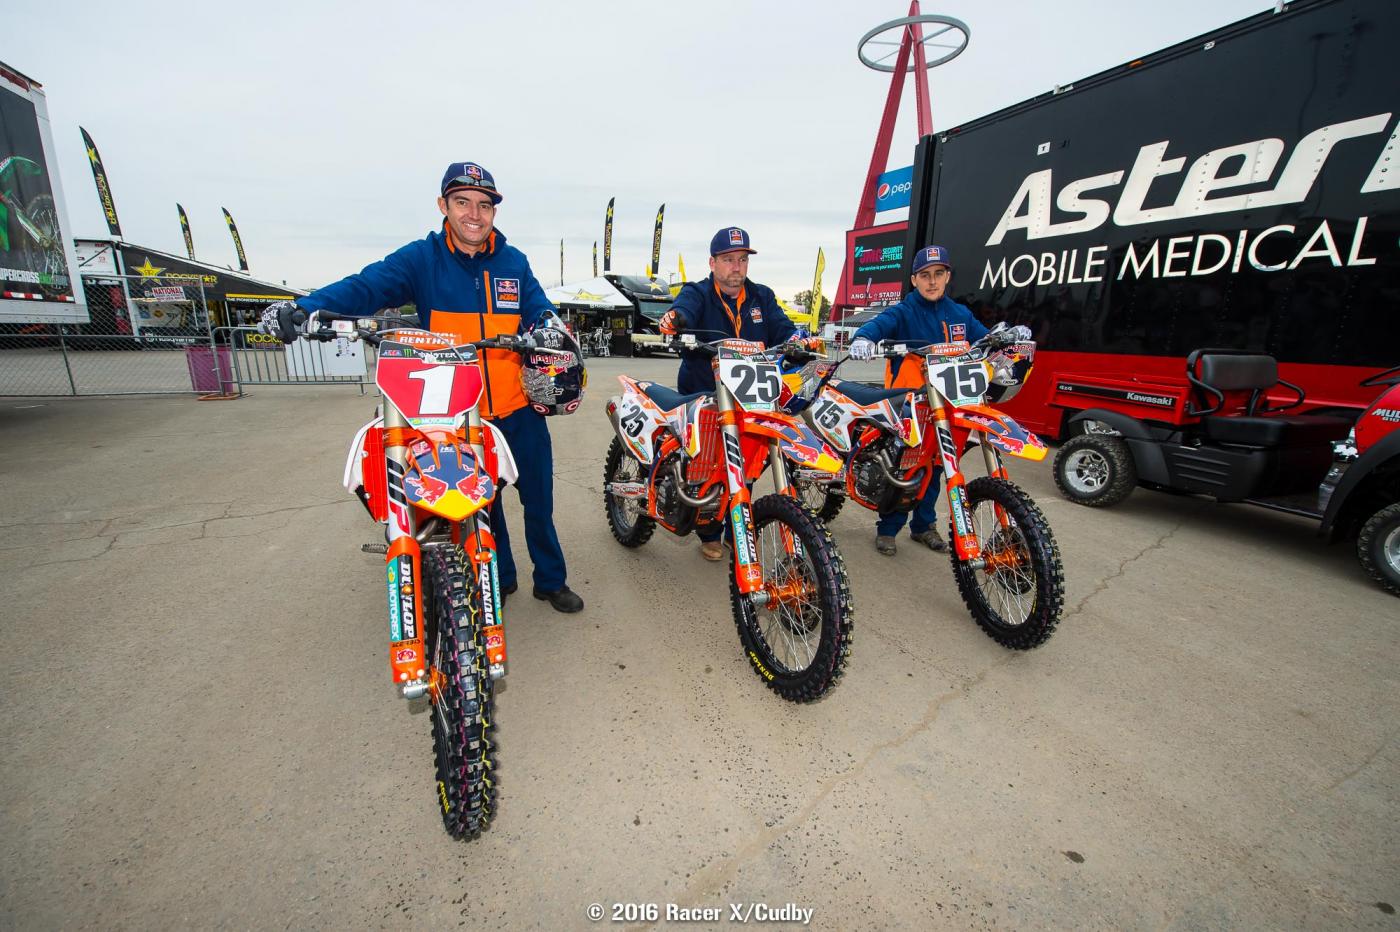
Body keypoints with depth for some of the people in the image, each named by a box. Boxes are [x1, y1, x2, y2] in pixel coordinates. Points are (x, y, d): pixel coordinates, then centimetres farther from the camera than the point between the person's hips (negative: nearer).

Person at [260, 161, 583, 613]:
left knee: (538, 498, 9)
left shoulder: (514, 262, 7)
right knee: (482, 503, 13)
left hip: (520, 408, 1)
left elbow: (539, 310, 1)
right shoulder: (420, 259, -1)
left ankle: (551, 580, 27)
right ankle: (500, 579, 34)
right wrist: (305, 306, -30)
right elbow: (367, 285, -13)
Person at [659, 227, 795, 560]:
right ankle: (709, 535, 17)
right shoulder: (697, 293, 0)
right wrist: (674, 318, -47)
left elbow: (781, 328, -1)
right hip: (702, 396, -3)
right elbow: (685, 308, -23)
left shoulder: (762, 297, 12)